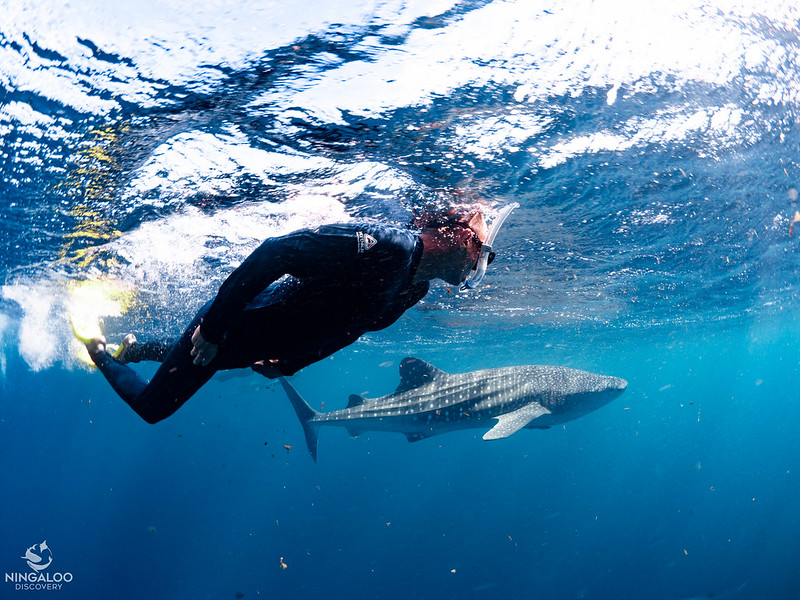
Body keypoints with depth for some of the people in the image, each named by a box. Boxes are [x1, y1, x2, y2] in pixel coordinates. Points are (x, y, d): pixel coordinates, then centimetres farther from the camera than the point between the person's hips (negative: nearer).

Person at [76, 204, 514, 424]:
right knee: (151, 407, 11)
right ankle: (100, 352, 35)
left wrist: (288, 364, 8)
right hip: (228, 324, -8)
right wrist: (213, 326, -30)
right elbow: (275, 252, -34)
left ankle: (136, 348, 55)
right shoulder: (387, 245, -33)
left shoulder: (415, 290, -3)